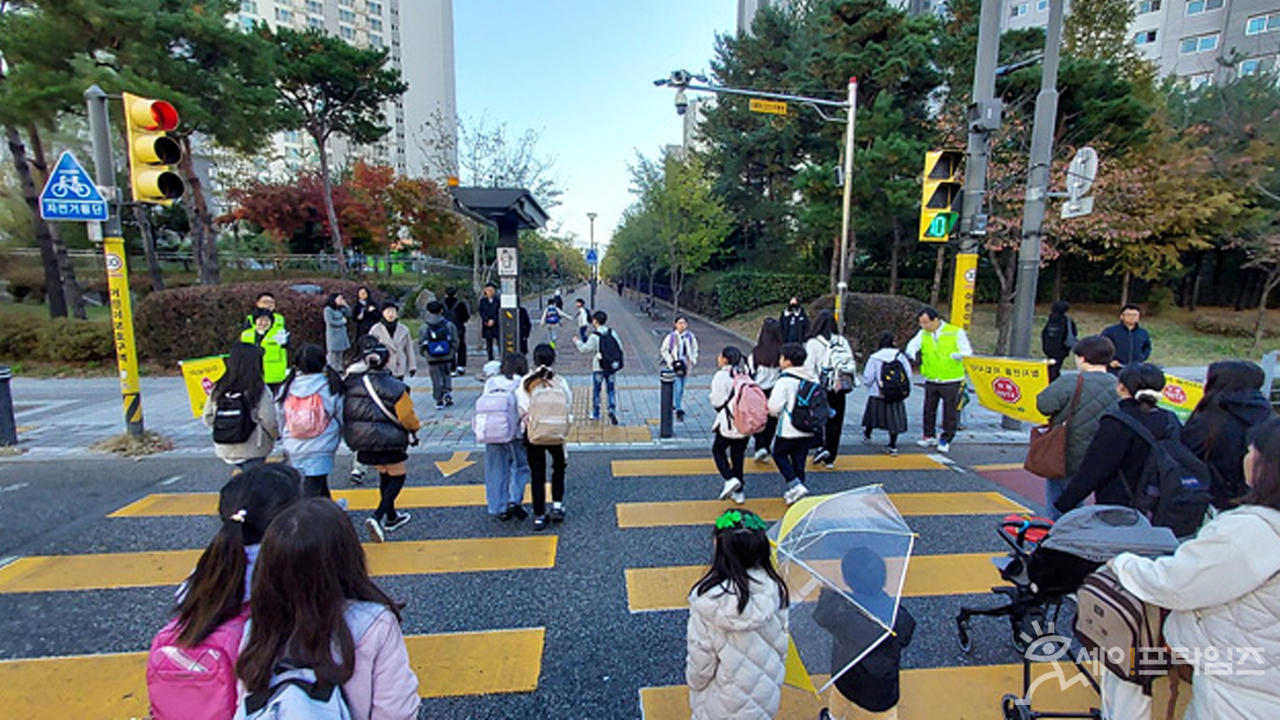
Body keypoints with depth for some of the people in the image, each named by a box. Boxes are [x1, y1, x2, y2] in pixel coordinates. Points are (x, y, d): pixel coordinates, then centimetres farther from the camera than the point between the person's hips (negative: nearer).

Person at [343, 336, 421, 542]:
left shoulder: (351, 383, -3)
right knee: (397, 476, 10)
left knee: (384, 475, 23)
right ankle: (377, 517, -6)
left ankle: (391, 517, 36)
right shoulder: (393, 387, -19)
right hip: (387, 441, -6)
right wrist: (414, 429, 7)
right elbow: (407, 416, -12)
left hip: (362, 442, 6)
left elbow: (345, 413, 7)